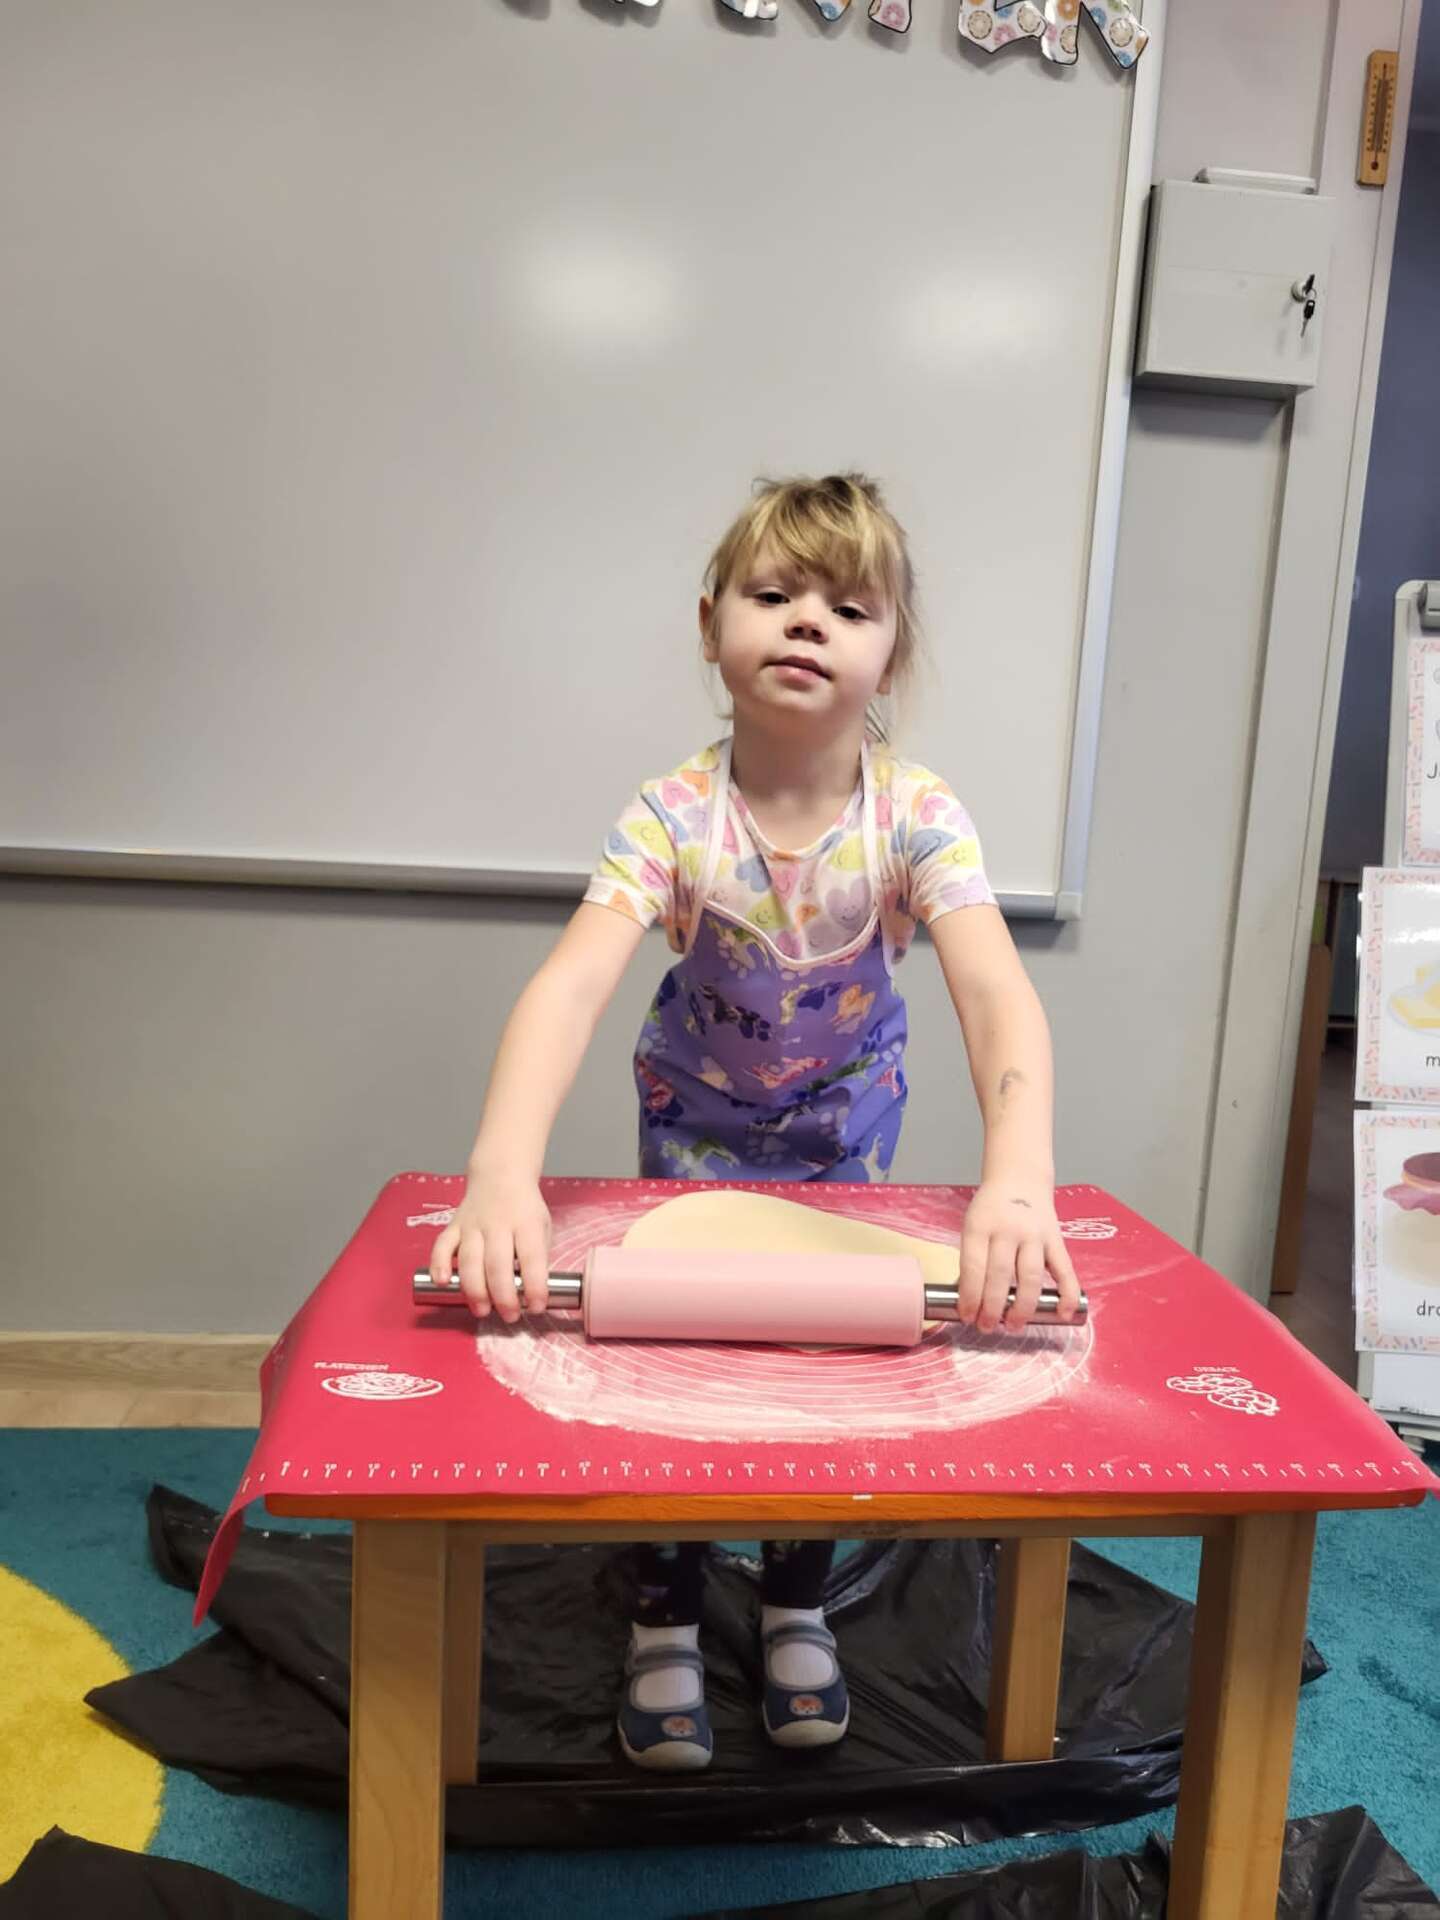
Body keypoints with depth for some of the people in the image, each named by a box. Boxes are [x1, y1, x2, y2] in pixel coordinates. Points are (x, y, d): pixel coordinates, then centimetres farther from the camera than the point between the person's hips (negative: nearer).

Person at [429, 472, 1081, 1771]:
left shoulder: (917, 814, -28)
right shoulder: (673, 817, -30)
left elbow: (997, 991, -39)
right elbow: (573, 983, -43)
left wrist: (1019, 1176, -57)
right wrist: (504, 1170, -60)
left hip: (845, 1119, 1)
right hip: (699, 1115, -1)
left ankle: (799, 1612, 34)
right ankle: (666, 1627, 28)